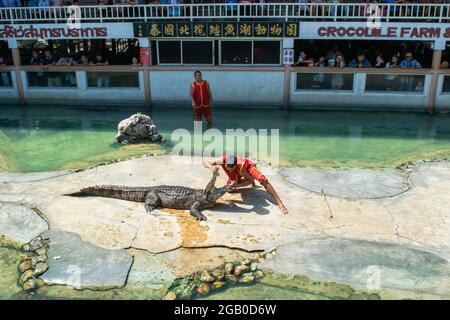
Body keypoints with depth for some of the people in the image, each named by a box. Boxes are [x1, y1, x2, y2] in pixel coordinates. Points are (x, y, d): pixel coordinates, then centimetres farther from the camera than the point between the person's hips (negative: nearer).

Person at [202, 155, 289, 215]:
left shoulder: (240, 166, -44)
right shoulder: (223, 160, -40)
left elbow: (250, 180, -31)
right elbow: (204, 161, -34)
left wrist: (238, 185, -44)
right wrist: (211, 166, -57)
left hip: (247, 166, -5)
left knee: (262, 179, -31)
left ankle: (280, 203, -27)